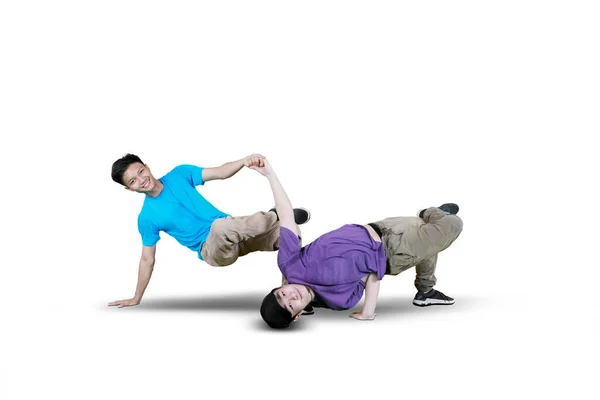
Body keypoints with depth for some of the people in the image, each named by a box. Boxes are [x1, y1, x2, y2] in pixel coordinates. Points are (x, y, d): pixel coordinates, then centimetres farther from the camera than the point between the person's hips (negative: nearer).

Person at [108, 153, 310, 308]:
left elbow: (220, 173, -4)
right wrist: (136, 299, 6)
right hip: (212, 248, -3)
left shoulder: (179, 174, 5)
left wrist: (244, 161, -23)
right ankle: (276, 216, -18)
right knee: (220, 225, -37)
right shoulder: (147, 218, -2)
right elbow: (147, 260, 5)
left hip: (234, 233, 3)